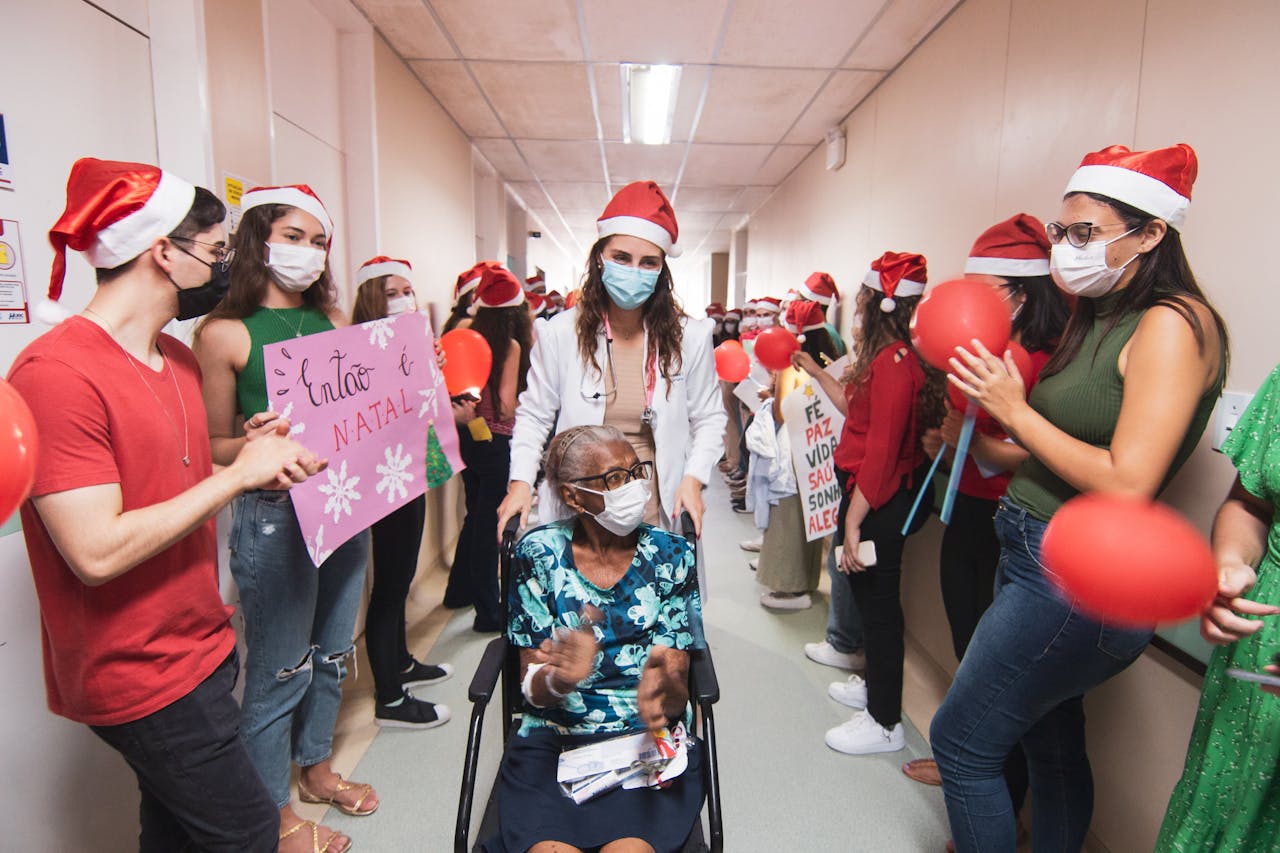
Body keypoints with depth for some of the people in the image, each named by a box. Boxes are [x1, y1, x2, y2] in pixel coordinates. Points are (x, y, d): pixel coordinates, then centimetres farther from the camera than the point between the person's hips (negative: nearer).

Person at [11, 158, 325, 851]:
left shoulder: (179, 359, 7)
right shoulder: (56, 370, -21)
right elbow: (97, 552, -26)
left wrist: (260, 461, -3)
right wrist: (238, 474, -20)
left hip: (200, 648, 8)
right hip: (139, 679, -8)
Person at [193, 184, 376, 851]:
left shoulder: (333, 321, 7)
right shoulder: (225, 333, -8)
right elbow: (216, 447, -4)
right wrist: (255, 444, -24)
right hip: (273, 515, -6)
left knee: (333, 650, 20)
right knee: (279, 669, 8)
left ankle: (315, 766, 43)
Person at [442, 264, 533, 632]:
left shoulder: (469, 333, 1)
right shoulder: (511, 345, -15)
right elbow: (506, 403, -19)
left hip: (467, 434, 7)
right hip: (496, 442, -7)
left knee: (475, 515, 23)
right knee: (488, 523, 3)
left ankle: (460, 590, 40)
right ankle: (488, 612, 15)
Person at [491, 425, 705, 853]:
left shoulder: (671, 555, -3)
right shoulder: (540, 553, -5)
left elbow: (677, 694, -4)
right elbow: (532, 689, -3)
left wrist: (665, 689, -29)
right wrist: (560, 678, -27)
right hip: (554, 738, 0)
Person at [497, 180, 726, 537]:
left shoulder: (690, 337, -3)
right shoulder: (560, 334, -6)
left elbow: (708, 418, 6)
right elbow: (534, 415, 4)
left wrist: (693, 478, -8)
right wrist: (520, 481, -8)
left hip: (658, 509, 1)